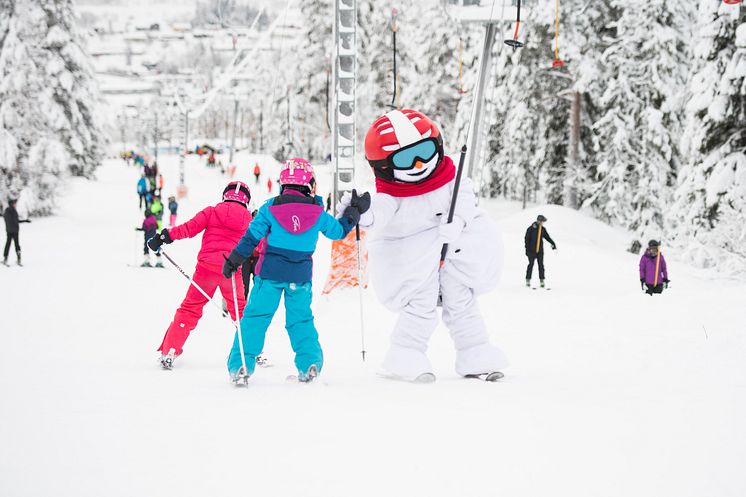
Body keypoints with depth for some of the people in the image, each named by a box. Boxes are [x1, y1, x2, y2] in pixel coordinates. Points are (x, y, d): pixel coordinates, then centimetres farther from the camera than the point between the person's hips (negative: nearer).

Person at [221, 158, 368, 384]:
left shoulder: (270, 209, -4)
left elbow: (251, 238, -3)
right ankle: (309, 363, 6)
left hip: (271, 272, -2)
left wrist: (233, 261, 6)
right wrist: (356, 211, 28)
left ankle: (240, 366, -5)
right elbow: (339, 231, 15)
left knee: (256, 317, 2)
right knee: (301, 319, 15)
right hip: (301, 275, 2)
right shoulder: (317, 212, 0)